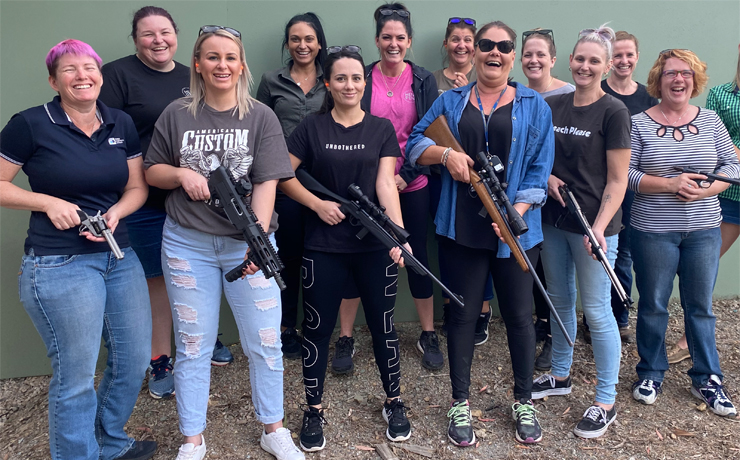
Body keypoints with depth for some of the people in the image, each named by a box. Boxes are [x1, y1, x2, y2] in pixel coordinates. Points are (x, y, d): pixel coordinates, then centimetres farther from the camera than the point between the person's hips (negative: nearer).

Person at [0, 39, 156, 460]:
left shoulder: (122, 125, 7)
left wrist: (115, 212, -8)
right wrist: (48, 202, -14)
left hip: (120, 256, 6)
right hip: (60, 266, -5)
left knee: (134, 360, 14)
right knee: (76, 377, 3)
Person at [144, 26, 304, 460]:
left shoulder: (261, 117, -1)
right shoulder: (176, 115, 4)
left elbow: (267, 183, -10)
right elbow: (152, 172, 11)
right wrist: (181, 173, -11)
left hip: (247, 243, -1)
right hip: (188, 244, 1)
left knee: (265, 341, 5)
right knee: (193, 344, 10)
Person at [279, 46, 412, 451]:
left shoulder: (382, 128, 3)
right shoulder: (312, 127, 2)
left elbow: (385, 183, -8)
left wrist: (399, 234, -22)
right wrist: (317, 204, -12)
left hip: (375, 247, 1)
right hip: (323, 247, 0)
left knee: (382, 325, 10)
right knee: (317, 328, 8)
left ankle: (394, 402, 31)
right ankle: (314, 411, 26)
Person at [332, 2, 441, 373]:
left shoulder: (423, 80, 3)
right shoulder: (362, 78, 1)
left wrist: (405, 175, -9)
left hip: (412, 186, 1)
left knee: (417, 257, 7)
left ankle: (428, 336, 23)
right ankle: (345, 340, 16)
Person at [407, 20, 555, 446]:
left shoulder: (534, 106, 6)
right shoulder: (451, 101, 10)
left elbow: (539, 168, 0)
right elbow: (415, 144, 8)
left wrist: (517, 211, -14)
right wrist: (445, 153, -13)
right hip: (463, 230, 1)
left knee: (519, 316, 8)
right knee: (463, 314, 7)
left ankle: (524, 402, 27)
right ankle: (460, 404, 23)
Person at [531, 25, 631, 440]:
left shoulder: (613, 112, -8)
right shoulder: (553, 105, 7)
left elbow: (617, 180, -10)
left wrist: (600, 227, -21)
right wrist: (545, 176, -5)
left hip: (592, 225, -5)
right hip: (554, 219, 6)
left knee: (596, 310, 1)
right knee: (560, 300, 17)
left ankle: (606, 403, 15)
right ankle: (560, 376, 35)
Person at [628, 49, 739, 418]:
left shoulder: (710, 121, 5)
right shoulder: (639, 124, -3)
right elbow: (624, 173, -9)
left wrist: (705, 189, -13)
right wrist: (668, 184, -19)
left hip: (704, 231, 3)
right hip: (653, 231, -2)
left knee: (700, 306, 11)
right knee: (653, 306, 8)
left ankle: (707, 379, 26)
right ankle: (651, 374, 26)